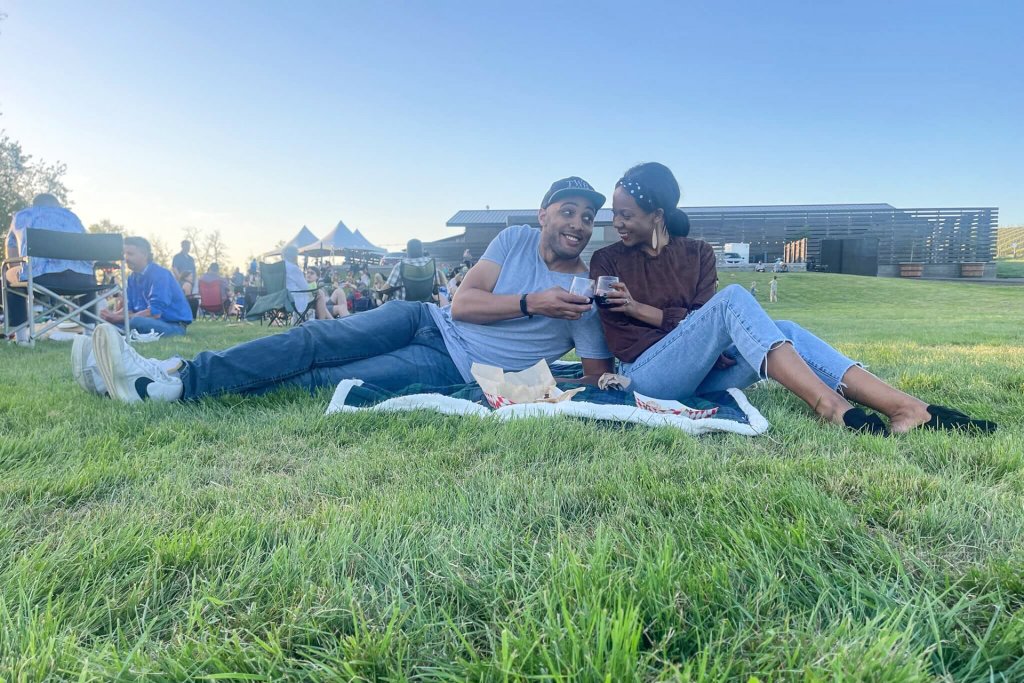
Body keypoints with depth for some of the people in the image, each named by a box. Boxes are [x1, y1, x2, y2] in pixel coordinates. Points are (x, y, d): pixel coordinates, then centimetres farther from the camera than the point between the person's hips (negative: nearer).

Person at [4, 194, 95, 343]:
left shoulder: (21, 216, 26)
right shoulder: (71, 215, 30)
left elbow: (11, 257, 32)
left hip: (39, 278, -1)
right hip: (80, 279, 1)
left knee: (10, 276, 33)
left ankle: (20, 335, 26)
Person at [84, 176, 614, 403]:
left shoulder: (585, 296, -2)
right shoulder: (517, 239, 4)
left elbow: (599, 375, -1)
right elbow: (463, 304, -5)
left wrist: (609, 386, -22)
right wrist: (531, 303, -15)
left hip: (453, 371, -4)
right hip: (428, 322, 4)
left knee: (325, 381, -17)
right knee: (314, 340, -15)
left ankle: (176, 389, -14)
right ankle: (174, 376, -11)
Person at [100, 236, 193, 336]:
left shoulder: (160, 274, -15)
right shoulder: (133, 277, 11)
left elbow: (155, 313, -23)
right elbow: (129, 308, 12)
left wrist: (119, 318, -21)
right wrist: (113, 315, -11)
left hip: (175, 325, -7)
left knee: (136, 322, -34)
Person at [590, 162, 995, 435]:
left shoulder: (697, 253, 12)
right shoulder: (606, 261, 4)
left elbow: (700, 318, 0)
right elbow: (619, 339, -5)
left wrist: (640, 308, -11)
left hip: (698, 374, 4)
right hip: (646, 374, -4)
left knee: (784, 332, -23)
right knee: (733, 299, -28)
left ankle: (907, 408, -31)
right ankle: (830, 407, -39)